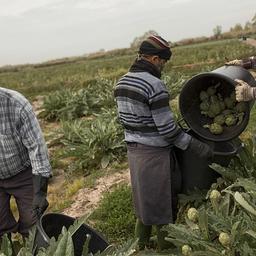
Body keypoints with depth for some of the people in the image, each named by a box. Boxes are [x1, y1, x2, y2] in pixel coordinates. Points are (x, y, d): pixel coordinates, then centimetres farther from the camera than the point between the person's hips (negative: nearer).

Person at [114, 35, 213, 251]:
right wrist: (199, 148, -12)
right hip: (155, 154, -8)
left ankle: (141, 246, 38)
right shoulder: (155, 85, -22)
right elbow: (168, 130, -21)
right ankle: (166, 248, 27)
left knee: (145, 201, 23)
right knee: (163, 206, 10)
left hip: (134, 149, 8)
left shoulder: (122, 82, 3)